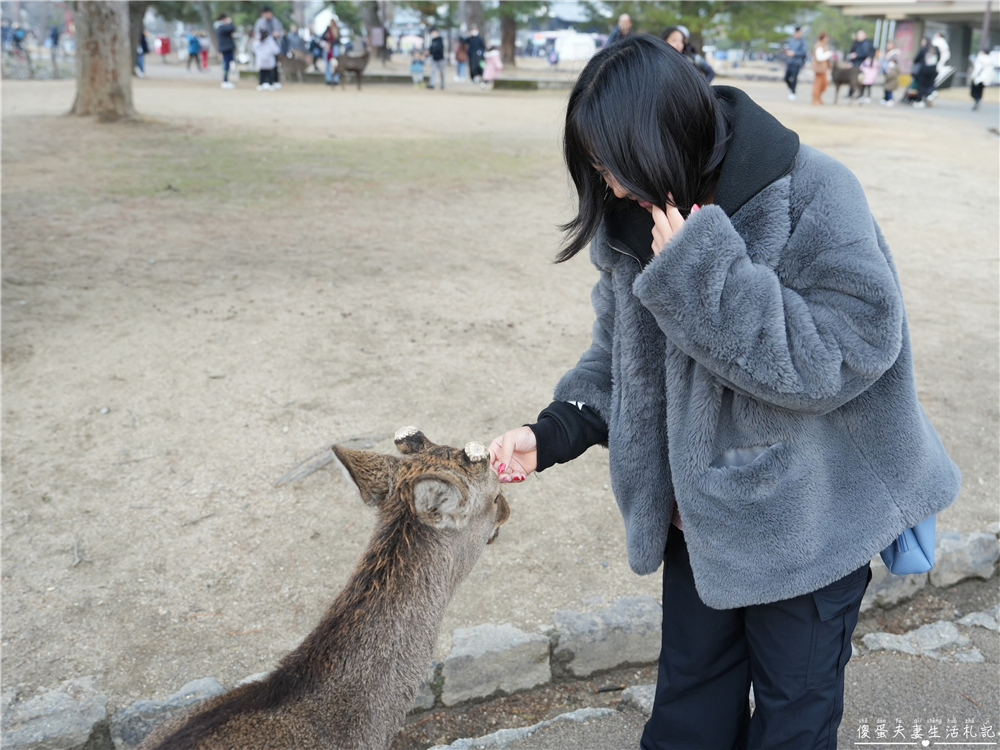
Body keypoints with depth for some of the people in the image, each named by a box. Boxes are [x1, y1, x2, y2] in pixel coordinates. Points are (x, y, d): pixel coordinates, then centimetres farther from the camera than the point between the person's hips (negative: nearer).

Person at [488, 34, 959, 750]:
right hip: (701, 511, 5)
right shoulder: (637, 217, -4)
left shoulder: (816, 195, -23)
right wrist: (554, 433, -11)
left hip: (806, 519, -5)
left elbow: (841, 356, -30)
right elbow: (620, 351, 5)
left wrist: (702, 273, -33)